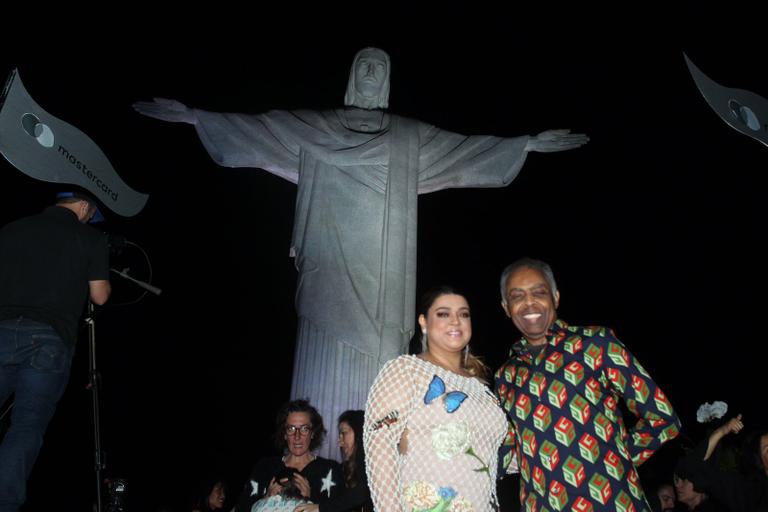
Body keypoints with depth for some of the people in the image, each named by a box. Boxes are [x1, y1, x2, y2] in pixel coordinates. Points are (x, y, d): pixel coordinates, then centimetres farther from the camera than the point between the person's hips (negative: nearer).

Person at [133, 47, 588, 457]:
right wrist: (192, 115, 2)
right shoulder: (313, 128, 12)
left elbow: (466, 148, 13)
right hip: (334, 271, -1)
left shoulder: (411, 138, 15)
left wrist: (527, 143, 9)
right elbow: (253, 127, 8)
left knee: (377, 372, 0)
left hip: (381, 276, 1)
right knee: (329, 369, -3)